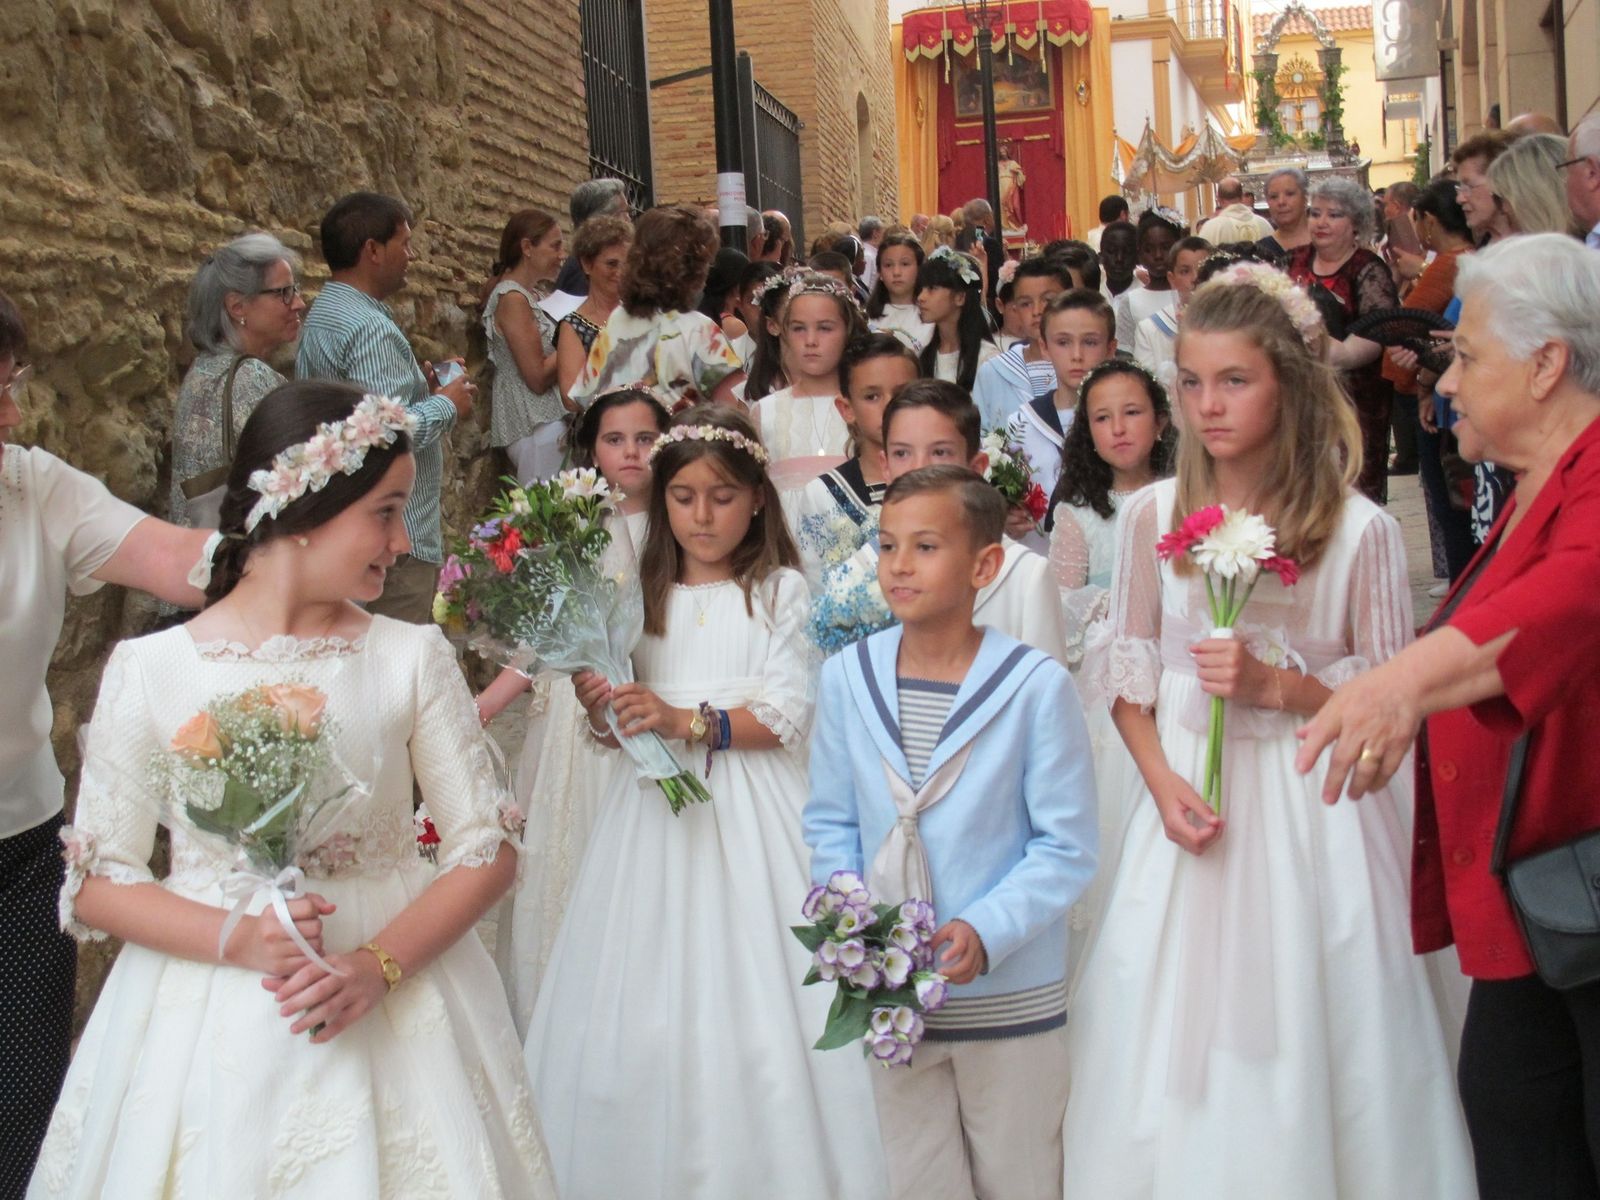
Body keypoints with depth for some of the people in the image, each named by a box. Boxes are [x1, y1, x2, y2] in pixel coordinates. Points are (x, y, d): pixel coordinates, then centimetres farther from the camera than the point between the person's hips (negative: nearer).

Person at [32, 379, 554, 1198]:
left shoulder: (413, 657, -4)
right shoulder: (149, 670, -6)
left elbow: (487, 848, -3)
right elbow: (96, 882, -3)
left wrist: (381, 964, -18)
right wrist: (237, 940, -19)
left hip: (392, 1007, 1)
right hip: (205, 1021, -1)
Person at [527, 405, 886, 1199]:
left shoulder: (780, 590, 1)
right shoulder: (643, 593, 11)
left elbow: (787, 717, -7)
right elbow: (618, 727, 11)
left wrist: (688, 721, -18)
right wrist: (603, 710, -11)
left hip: (748, 813, -3)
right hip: (654, 809, 3)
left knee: (749, 999, -5)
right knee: (643, 1002, 2)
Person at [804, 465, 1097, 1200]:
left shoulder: (1036, 685, -14)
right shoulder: (845, 677, -1)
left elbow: (1067, 848, -11)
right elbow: (830, 823, 6)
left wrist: (986, 932, -21)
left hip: (1010, 996, -3)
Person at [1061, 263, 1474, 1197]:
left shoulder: (1359, 530, -8)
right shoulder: (1152, 515, 1)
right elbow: (1129, 673, 6)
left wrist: (1276, 686, -16)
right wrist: (1162, 781, -8)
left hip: (1309, 805, -2)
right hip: (1186, 795, 3)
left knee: (1298, 1037, 5)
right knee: (1174, 1037, 10)